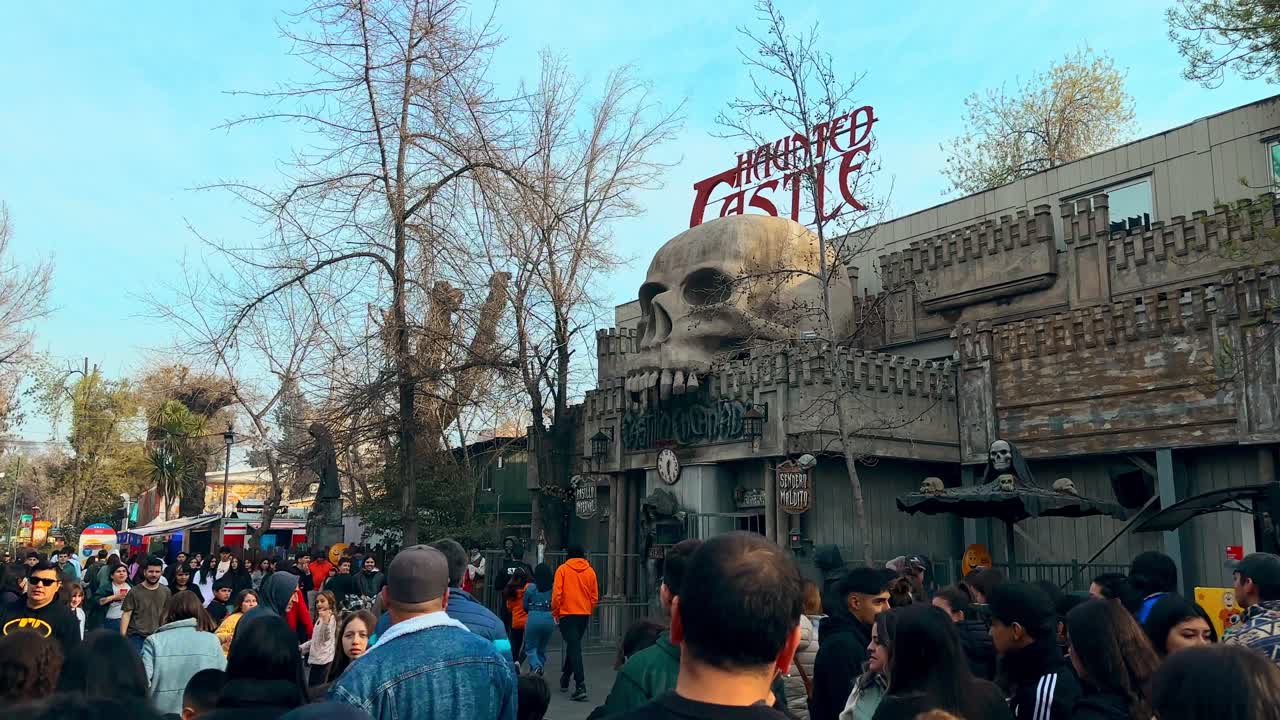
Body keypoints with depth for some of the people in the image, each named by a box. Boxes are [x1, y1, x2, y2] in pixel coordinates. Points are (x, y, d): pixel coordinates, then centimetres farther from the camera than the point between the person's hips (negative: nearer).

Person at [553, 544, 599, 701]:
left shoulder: (562, 570, -5)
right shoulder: (590, 571, 4)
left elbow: (556, 594, -9)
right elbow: (595, 597, 6)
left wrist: (555, 612, 3)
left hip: (567, 614, -4)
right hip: (584, 614, 4)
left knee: (574, 648, -6)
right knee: (574, 645, 21)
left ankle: (580, 686, -16)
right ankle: (565, 679, 36)